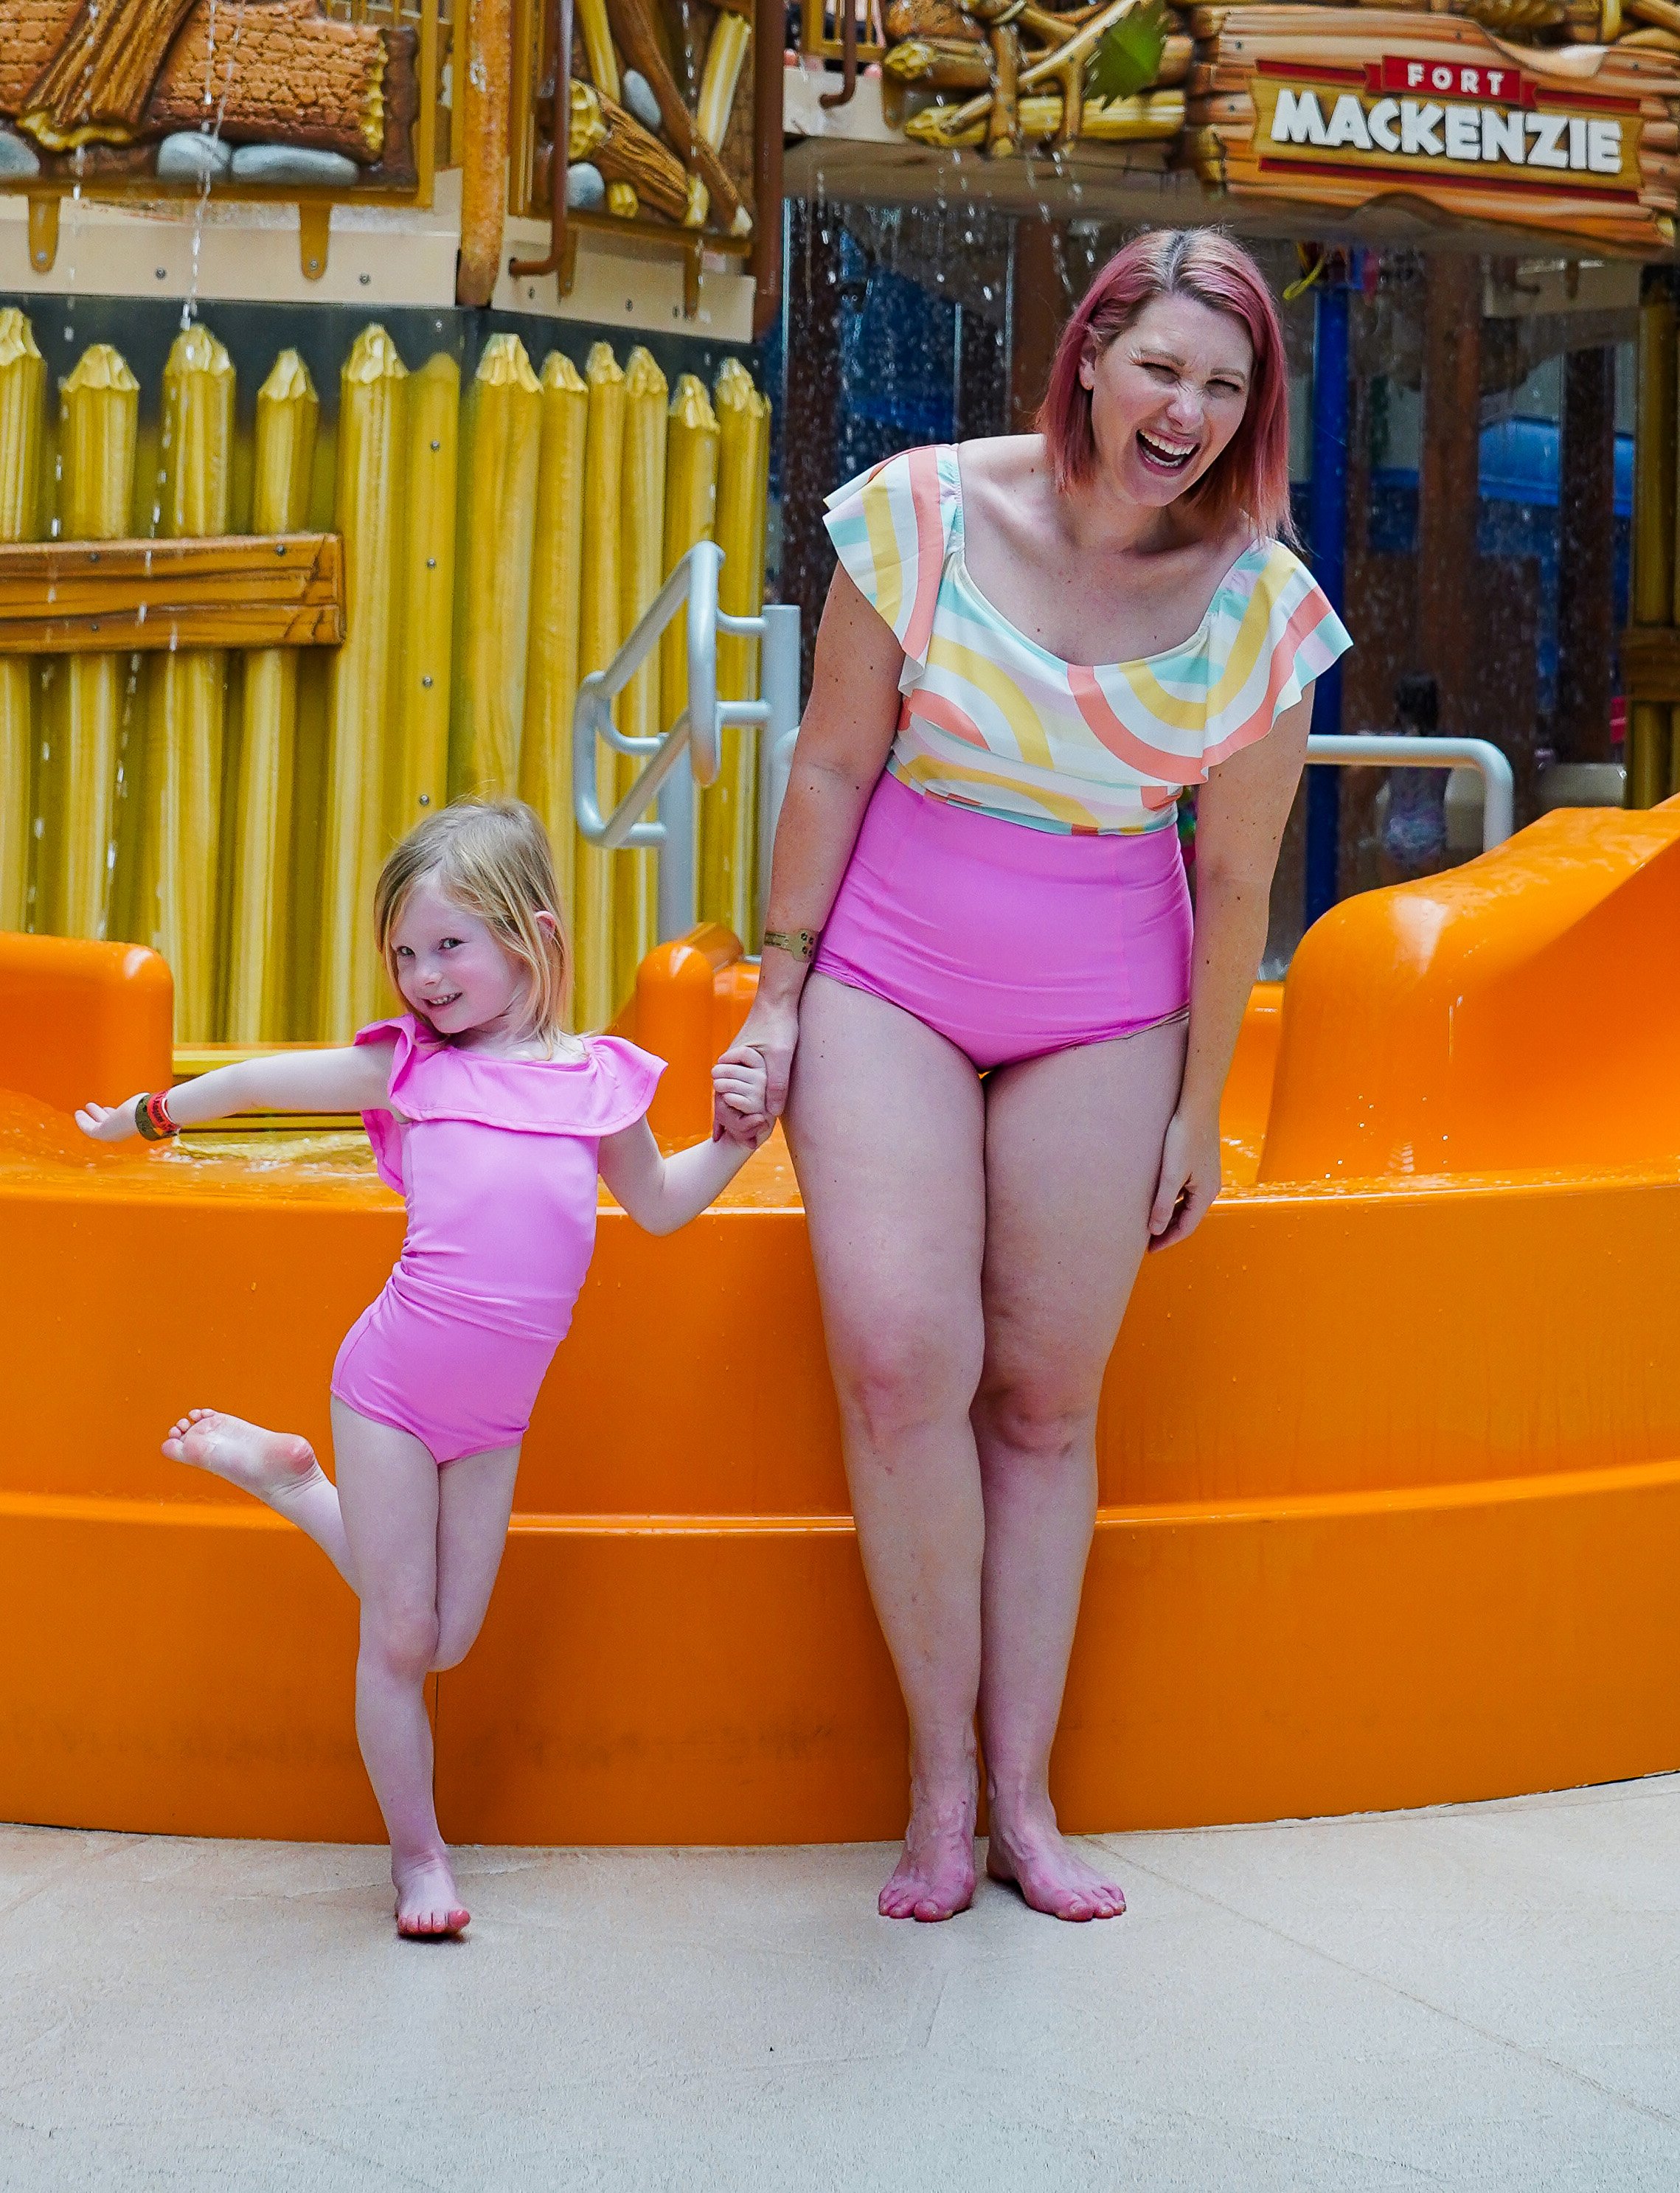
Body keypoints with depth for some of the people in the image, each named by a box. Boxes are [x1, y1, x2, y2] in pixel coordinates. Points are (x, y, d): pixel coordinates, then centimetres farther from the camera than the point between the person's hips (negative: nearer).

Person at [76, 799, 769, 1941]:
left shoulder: (601, 1078, 4)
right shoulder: (409, 1065, -1)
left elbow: (660, 1205, 19)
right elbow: (259, 1082, 12)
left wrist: (734, 1137, 4)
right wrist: (148, 1116, 22)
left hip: (497, 1414, 3)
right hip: (393, 1385, -3)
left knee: (445, 1641, 10)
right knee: (400, 1635, 0)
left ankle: (288, 1475, 28)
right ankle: (417, 1850, 18)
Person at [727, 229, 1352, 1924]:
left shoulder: (1260, 605, -7)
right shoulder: (926, 511, -10)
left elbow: (1237, 880, 1)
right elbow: (833, 763, -1)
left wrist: (1198, 1110, 6)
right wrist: (780, 992, 2)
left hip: (1102, 1009, 1)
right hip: (889, 973, -1)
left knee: (1048, 1397, 3)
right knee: (900, 1356, -16)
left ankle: (1022, 1799, 13)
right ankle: (939, 1777, -2)